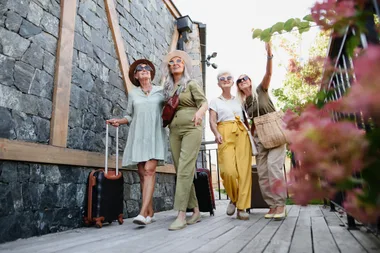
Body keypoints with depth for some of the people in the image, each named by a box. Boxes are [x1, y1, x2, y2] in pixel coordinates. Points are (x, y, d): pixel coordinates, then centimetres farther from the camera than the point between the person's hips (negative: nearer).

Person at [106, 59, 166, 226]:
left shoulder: (161, 91, 11)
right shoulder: (132, 94, 15)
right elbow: (130, 116, 16)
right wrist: (118, 121, -1)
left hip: (155, 135, -2)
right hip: (138, 136, 2)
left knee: (149, 170, -17)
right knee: (142, 173, -1)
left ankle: (143, 213, -20)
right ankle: (150, 213, 8)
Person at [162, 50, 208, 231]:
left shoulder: (191, 83, 4)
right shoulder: (167, 87, 17)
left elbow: (204, 102, -6)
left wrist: (199, 112, -26)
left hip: (191, 129, -5)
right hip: (174, 131, 5)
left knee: (185, 170, -14)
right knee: (182, 172, 4)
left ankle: (181, 215, -12)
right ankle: (195, 211, 14)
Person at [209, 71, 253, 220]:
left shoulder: (239, 100, 23)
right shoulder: (215, 101, 16)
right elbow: (212, 121, 4)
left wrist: (250, 131, -1)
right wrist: (216, 134, -16)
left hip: (242, 134, 2)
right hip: (225, 135, -2)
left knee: (244, 170, -9)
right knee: (229, 171, -17)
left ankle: (242, 208, -2)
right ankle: (233, 199, 11)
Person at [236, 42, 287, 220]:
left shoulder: (261, 90, 2)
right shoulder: (243, 104, 11)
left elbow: (268, 74, -16)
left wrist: (269, 55, -29)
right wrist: (251, 138, 2)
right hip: (259, 137, 5)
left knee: (273, 165, -20)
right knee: (262, 173, -1)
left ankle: (280, 205, -12)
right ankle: (272, 205, 8)